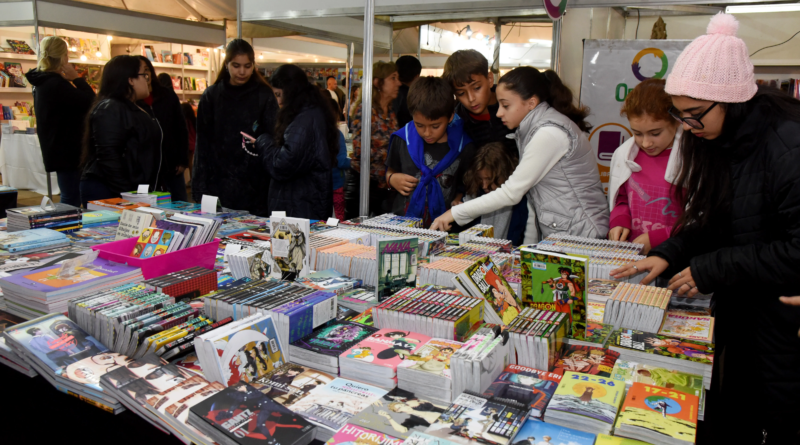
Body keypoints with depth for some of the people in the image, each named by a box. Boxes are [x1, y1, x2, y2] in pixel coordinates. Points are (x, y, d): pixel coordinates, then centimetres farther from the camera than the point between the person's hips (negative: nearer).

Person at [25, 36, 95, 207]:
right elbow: (91, 101, -21)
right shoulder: (56, 84, -20)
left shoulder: (42, 82, 12)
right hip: (67, 151, -11)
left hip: (57, 151, 11)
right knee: (72, 201, -6)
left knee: (69, 199, 19)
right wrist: (76, 78, -11)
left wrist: (71, 80, 7)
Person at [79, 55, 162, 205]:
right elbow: (108, 157, -21)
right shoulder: (109, 109, -12)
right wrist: (125, 195, -24)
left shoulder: (141, 109, 17)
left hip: (138, 191, 9)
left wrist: (154, 189, 18)